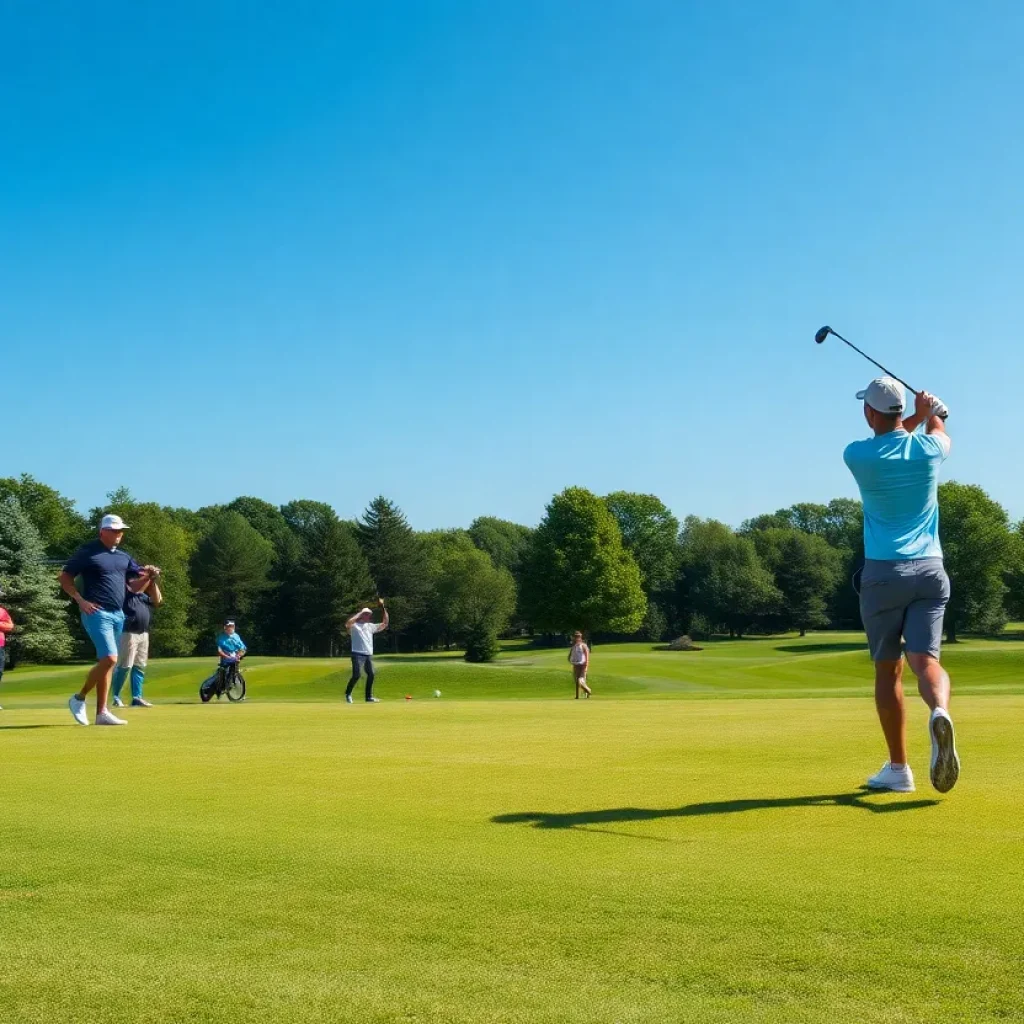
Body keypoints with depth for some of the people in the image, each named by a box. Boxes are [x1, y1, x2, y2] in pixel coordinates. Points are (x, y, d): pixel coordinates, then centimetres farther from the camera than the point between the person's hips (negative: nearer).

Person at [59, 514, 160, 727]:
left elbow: (135, 586, 17)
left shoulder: (124, 557, 15)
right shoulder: (87, 552, -4)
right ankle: (79, 699, -1)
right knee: (109, 659, -18)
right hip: (97, 613, -7)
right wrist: (80, 600, -13)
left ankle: (102, 712, 11)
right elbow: (65, 578, -2)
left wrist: (148, 575, -3)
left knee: (107, 663, 7)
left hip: (118, 615, 7)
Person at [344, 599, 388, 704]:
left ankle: (369, 697, 14)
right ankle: (348, 694, 5)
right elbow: (348, 623, -26)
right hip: (358, 654, -7)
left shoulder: (371, 626, 17)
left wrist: (383, 607, 8)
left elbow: (385, 623, 17)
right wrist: (360, 612, -16)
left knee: (371, 674, 4)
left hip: (369, 655, 7)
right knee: (357, 675, -15)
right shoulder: (354, 625, -1)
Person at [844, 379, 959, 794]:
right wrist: (928, 413, 44)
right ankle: (940, 712, -39)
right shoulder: (927, 448, 0)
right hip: (930, 571, 1)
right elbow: (939, 433, 27)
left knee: (888, 670, 8)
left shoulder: (858, 455, -4)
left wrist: (920, 415, 24)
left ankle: (898, 768, 11)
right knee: (926, 660, -6)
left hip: (883, 573, -1)